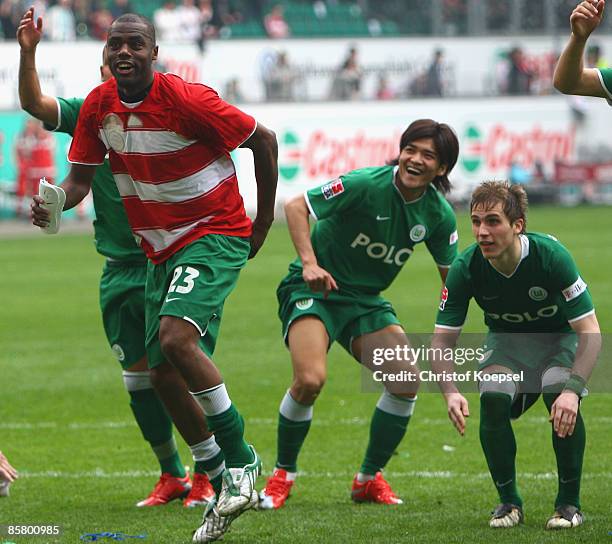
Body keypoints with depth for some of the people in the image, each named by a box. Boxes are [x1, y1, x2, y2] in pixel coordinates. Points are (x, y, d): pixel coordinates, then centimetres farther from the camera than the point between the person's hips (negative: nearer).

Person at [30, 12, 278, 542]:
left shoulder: (186, 99, -20)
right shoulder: (98, 106, -2)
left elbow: (263, 139, -10)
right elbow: (81, 176, 6)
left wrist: (264, 221, -1)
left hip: (216, 235, -8)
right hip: (160, 250, 8)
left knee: (176, 336, -29)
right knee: (163, 372, 7)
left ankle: (241, 462, -17)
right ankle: (221, 479, 22)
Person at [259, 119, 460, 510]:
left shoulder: (439, 214, -5)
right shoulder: (366, 184, -21)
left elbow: (451, 275, 8)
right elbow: (296, 207, -15)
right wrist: (310, 263, -27)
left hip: (366, 300, 5)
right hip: (314, 289, -5)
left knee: (408, 381, -13)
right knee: (311, 379, -27)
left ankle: (370, 478, 10)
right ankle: (283, 474, -2)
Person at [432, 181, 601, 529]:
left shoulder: (550, 255, -31)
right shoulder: (466, 268, -24)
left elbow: (590, 331, -30)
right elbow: (442, 340, -18)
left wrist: (572, 389, -44)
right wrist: (451, 392, -37)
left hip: (559, 339, -2)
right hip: (506, 341, 2)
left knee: (559, 392, -32)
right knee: (493, 398, -28)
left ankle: (570, 503, -13)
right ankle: (509, 501, -7)